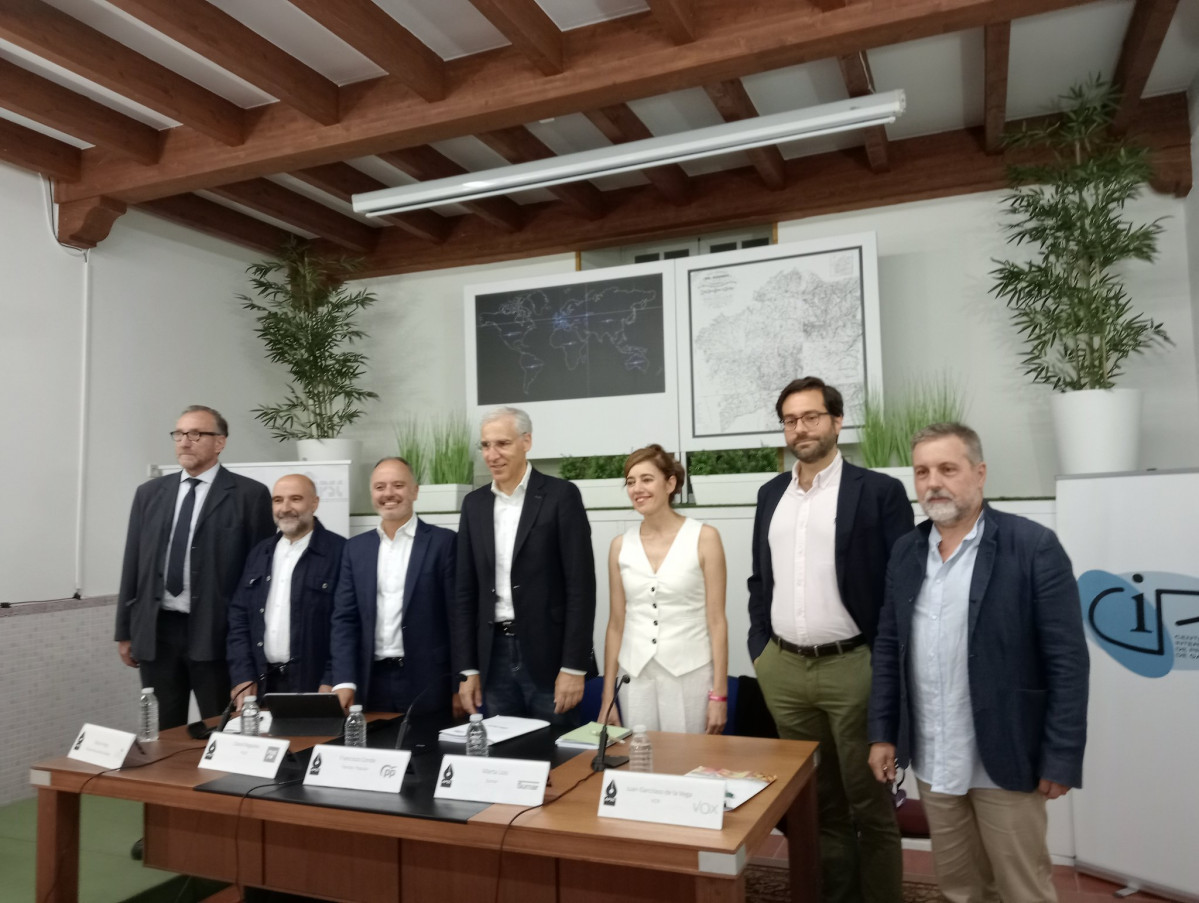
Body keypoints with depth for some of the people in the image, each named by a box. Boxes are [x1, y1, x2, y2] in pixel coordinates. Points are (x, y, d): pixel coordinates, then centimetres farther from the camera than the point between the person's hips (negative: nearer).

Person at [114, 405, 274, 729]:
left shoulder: (250, 494, -4)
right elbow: (133, 564, 13)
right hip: (155, 632, 4)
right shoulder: (149, 493, 11)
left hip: (216, 633, -4)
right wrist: (125, 631, 11)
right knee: (163, 732, 13)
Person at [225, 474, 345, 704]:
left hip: (315, 685, -5)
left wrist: (332, 683, -15)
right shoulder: (259, 553, 11)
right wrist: (243, 676, 1)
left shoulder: (340, 552, -8)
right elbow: (239, 617, 10)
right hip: (262, 683, 5)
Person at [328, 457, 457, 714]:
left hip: (428, 685, -3)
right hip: (372, 683, 3)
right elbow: (345, 619, 7)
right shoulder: (356, 548, 10)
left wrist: (460, 687, -7)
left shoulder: (443, 542, -3)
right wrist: (344, 680, -4)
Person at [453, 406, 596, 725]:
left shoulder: (560, 495, -6)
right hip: (495, 657, 4)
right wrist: (468, 668, 6)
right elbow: (466, 591, 10)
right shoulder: (474, 504, 8)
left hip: (548, 655, -4)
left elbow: (581, 586, -10)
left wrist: (574, 666, -13)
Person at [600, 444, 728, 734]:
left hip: (690, 676, -3)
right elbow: (616, 624, 9)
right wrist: (607, 698, 8)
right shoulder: (620, 546, 5)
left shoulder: (704, 538, -4)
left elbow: (717, 620, -4)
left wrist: (719, 694, -7)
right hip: (636, 678, 3)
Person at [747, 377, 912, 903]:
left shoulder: (878, 491, -5)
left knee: (869, 804, 8)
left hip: (852, 668, -4)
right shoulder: (770, 494, 10)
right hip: (783, 670, 5)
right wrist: (759, 650, 9)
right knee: (815, 802, 16)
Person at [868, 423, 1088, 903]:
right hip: (931, 760, 5)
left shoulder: (1034, 546, -11)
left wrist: (1062, 758, -12)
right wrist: (882, 732, 7)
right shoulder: (905, 551, 4)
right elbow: (888, 648, 9)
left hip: (1004, 761, -4)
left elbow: (1068, 661, -11)